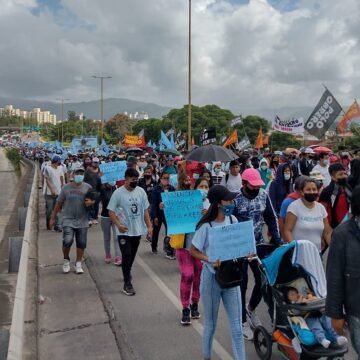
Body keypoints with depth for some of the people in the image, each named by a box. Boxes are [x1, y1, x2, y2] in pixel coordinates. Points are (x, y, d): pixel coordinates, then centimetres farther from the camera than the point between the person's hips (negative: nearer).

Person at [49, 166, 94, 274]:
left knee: (81, 243, 5)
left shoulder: (87, 187, 1)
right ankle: (66, 260, 14)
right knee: (67, 241, -15)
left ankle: (78, 263, 26)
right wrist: (53, 218, 6)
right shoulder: (66, 187, -1)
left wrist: (91, 202, -13)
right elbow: (59, 203, 5)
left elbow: (94, 199, 12)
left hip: (82, 221, 2)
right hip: (68, 220, -2)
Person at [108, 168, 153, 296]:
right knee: (127, 255, -7)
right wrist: (118, 225, -24)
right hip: (124, 231, -4)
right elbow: (111, 211, -10)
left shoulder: (141, 191, 0)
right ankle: (127, 284, 1)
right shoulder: (118, 193, -12)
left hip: (138, 230, 5)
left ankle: (127, 273, 43)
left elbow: (145, 210, 6)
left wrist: (149, 226, 1)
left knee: (132, 255, 19)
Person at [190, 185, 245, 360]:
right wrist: (210, 260, -25)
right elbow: (193, 251, -10)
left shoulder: (232, 220, -3)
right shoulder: (206, 226, -17)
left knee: (237, 325, 6)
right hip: (212, 277, -3)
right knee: (210, 324, 15)